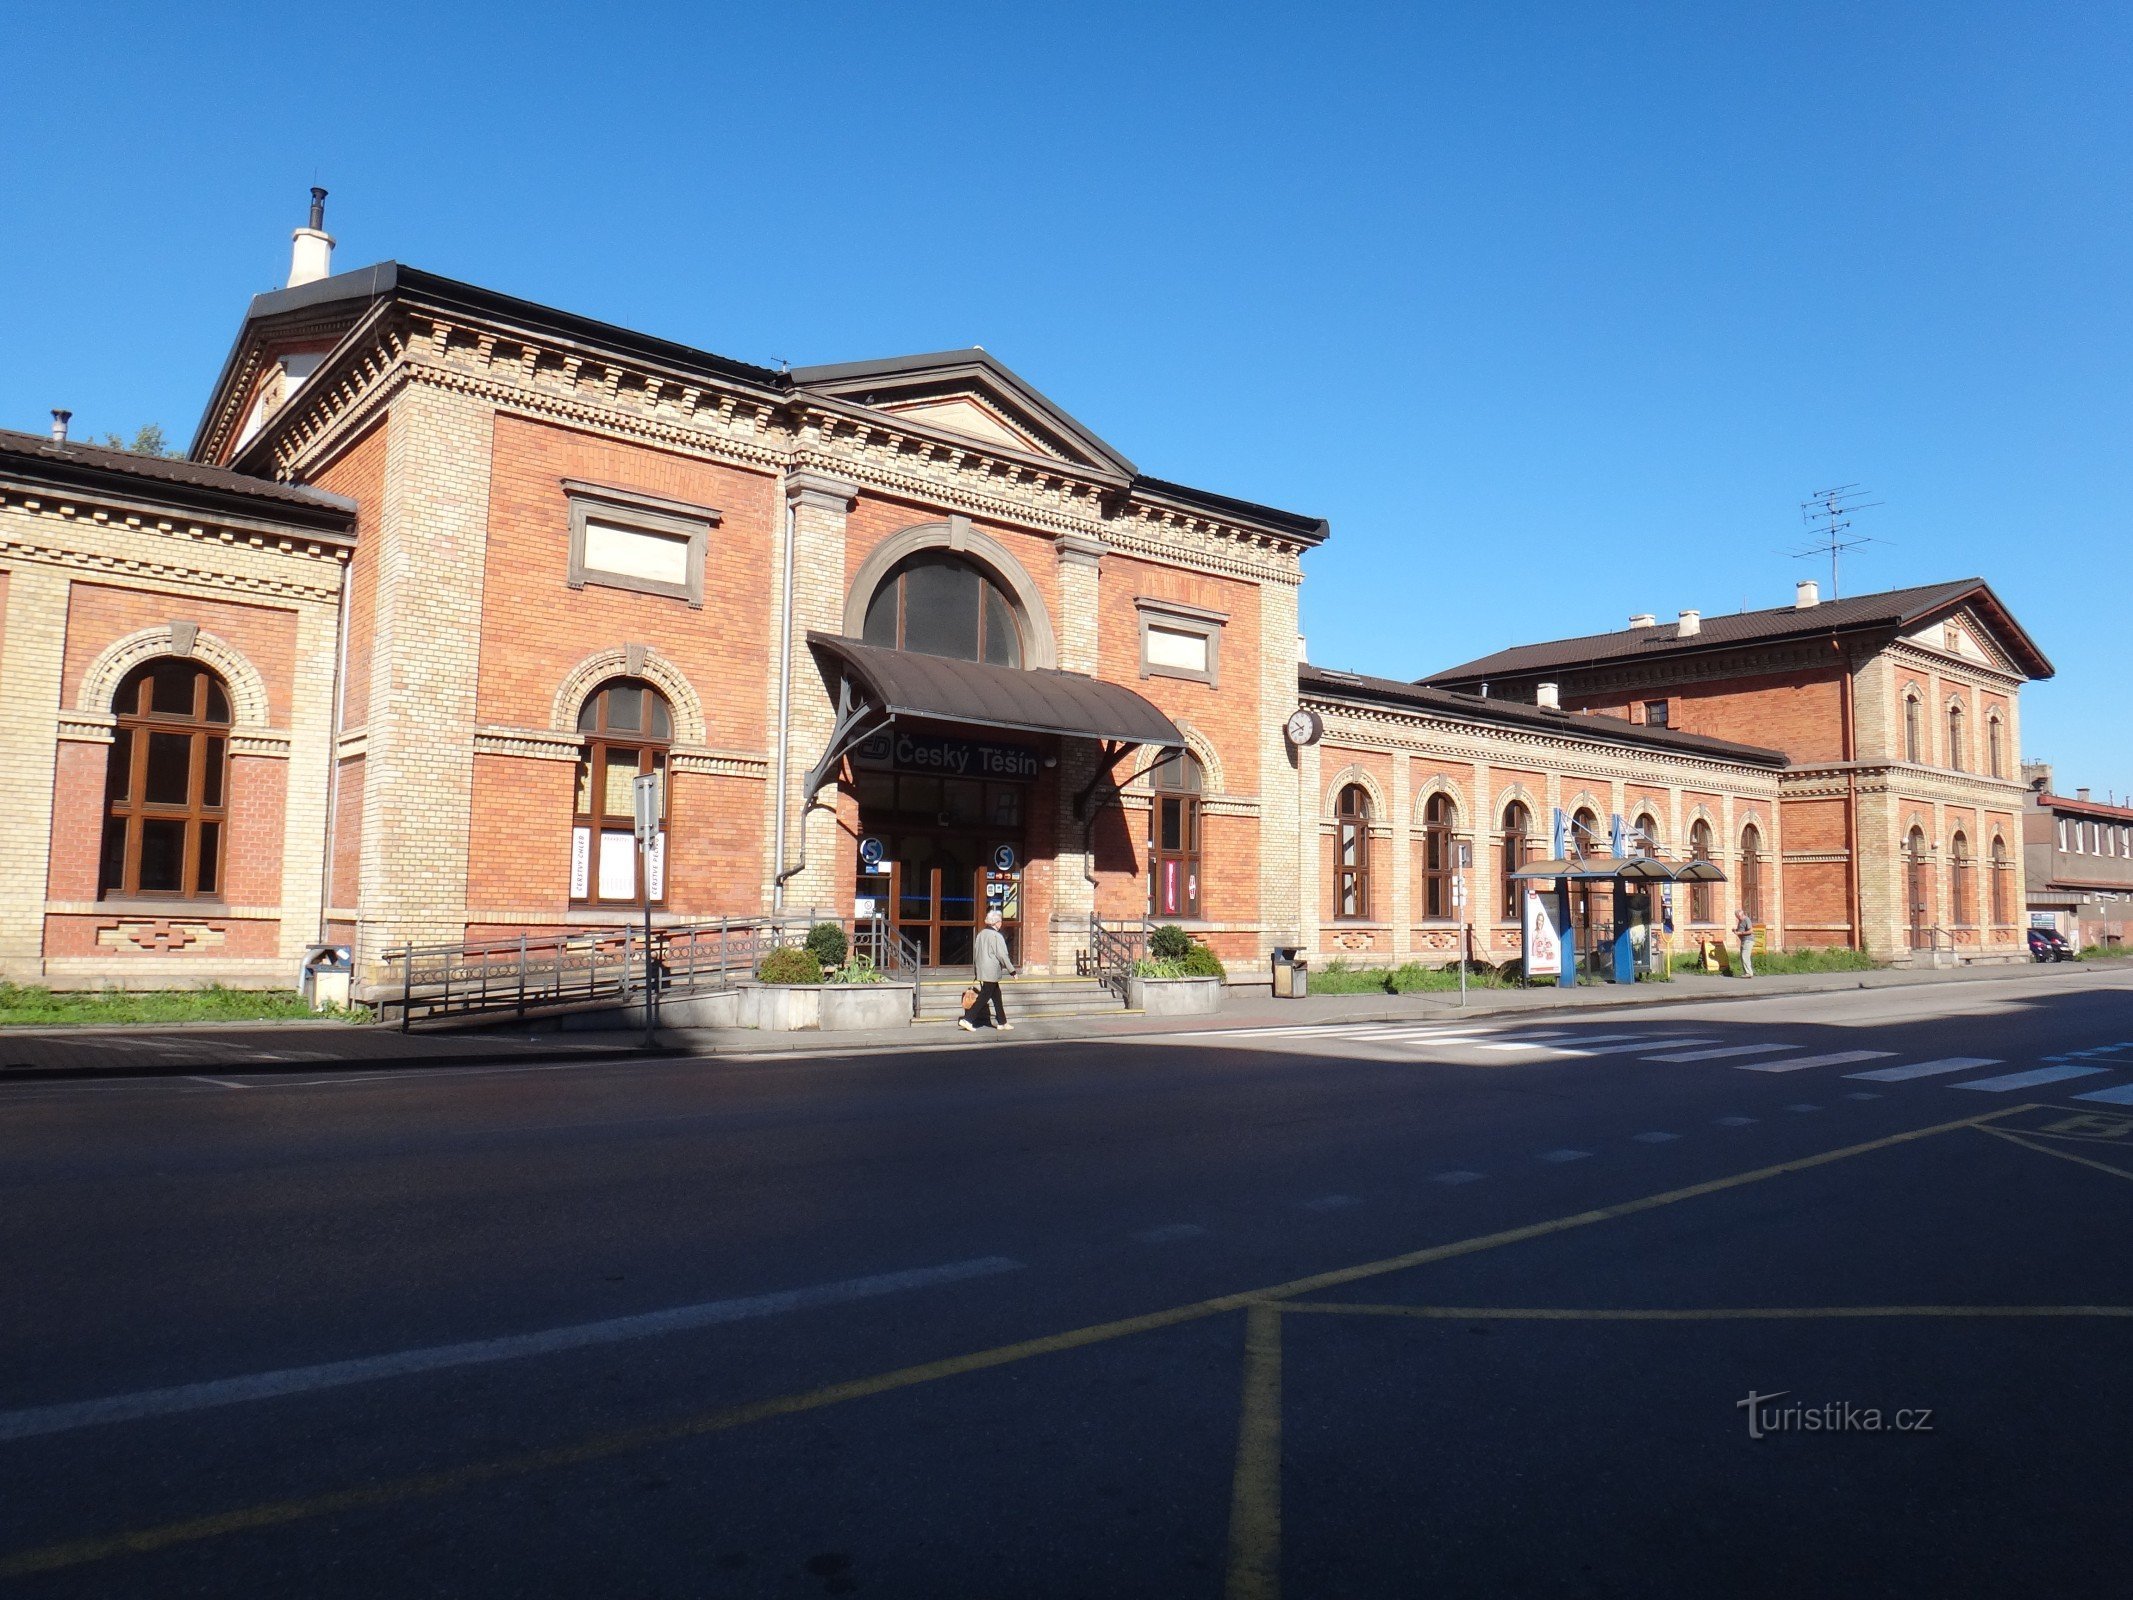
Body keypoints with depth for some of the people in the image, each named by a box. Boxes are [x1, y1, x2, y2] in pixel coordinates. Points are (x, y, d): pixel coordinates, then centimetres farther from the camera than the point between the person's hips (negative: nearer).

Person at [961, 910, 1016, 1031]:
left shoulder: (981, 934, 10)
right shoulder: (996, 936, -14)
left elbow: (975, 952, 16)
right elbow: (1002, 956, -14)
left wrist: (976, 966, 25)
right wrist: (1012, 971, -6)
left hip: (981, 971, 8)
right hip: (991, 973, -8)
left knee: (996, 996, 15)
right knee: (984, 997, -4)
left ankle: (1002, 1022, 19)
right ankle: (968, 1019, -9)